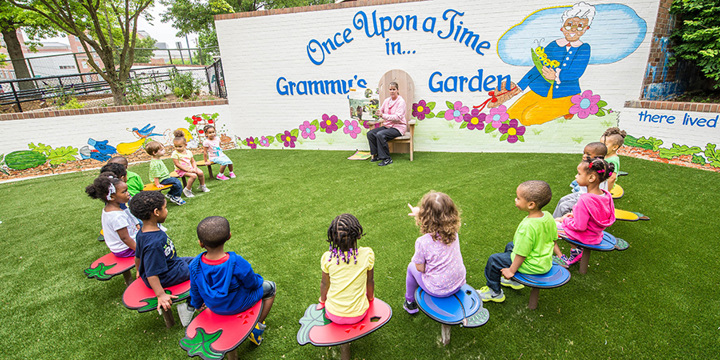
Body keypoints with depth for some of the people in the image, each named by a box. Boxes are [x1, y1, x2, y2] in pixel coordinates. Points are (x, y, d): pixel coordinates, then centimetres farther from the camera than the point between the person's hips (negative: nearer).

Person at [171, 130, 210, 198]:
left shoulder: (188, 152, 5)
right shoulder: (175, 153, -12)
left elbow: (193, 161, 9)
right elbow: (177, 164, -16)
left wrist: (194, 168, -11)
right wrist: (188, 170, -21)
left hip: (190, 168, 6)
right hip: (181, 170, -6)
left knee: (200, 172, -13)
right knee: (193, 175, -27)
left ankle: (202, 186, 11)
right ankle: (187, 190, -14)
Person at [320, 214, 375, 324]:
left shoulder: (327, 258, -19)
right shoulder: (367, 254, -21)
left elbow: (324, 284, -2)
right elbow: (370, 281, -4)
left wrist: (322, 300, 20)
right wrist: (371, 298, 18)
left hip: (335, 315, 1)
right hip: (358, 315, 0)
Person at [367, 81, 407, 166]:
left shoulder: (401, 101, -9)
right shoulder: (387, 100, 12)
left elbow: (398, 117, -20)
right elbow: (381, 111, 13)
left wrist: (383, 115, -26)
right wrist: (378, 113, -12)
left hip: (398, 127, -7)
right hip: (387, 125, 7)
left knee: (380, 134, -31)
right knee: (370, 133, -13)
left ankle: (387, 159, -21)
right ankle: (377, 155, -1)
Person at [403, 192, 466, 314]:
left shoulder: (422, 242, -28)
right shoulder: (453, 233, -12)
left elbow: (420, 268, -14)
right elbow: (437, 220, 11)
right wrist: (420, 213, 24)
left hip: (437, 290, -5)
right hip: (459, 284, 5)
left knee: (412, 267, 20)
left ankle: (410, 302, 39)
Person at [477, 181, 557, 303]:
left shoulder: (528, 226, -36)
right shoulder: (548, 216, -10)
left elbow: (522, 254, -26)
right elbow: (554, 238, 6)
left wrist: (511, 270, -12)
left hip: (532, 266, -9)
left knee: (493, 260, 2)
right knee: (510, 246, 28)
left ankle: (494, 292, 22)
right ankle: (514, 281, 43)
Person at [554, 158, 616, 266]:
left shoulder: (585, 200, -33)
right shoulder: (607, 195, -9)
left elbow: (580, 226, -28)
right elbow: (611, 218, 6)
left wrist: (565, 220, -8)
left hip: (583, 236, -8)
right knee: (557, 220, 27)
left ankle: (561, 258, 9)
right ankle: (575, 250, 23)